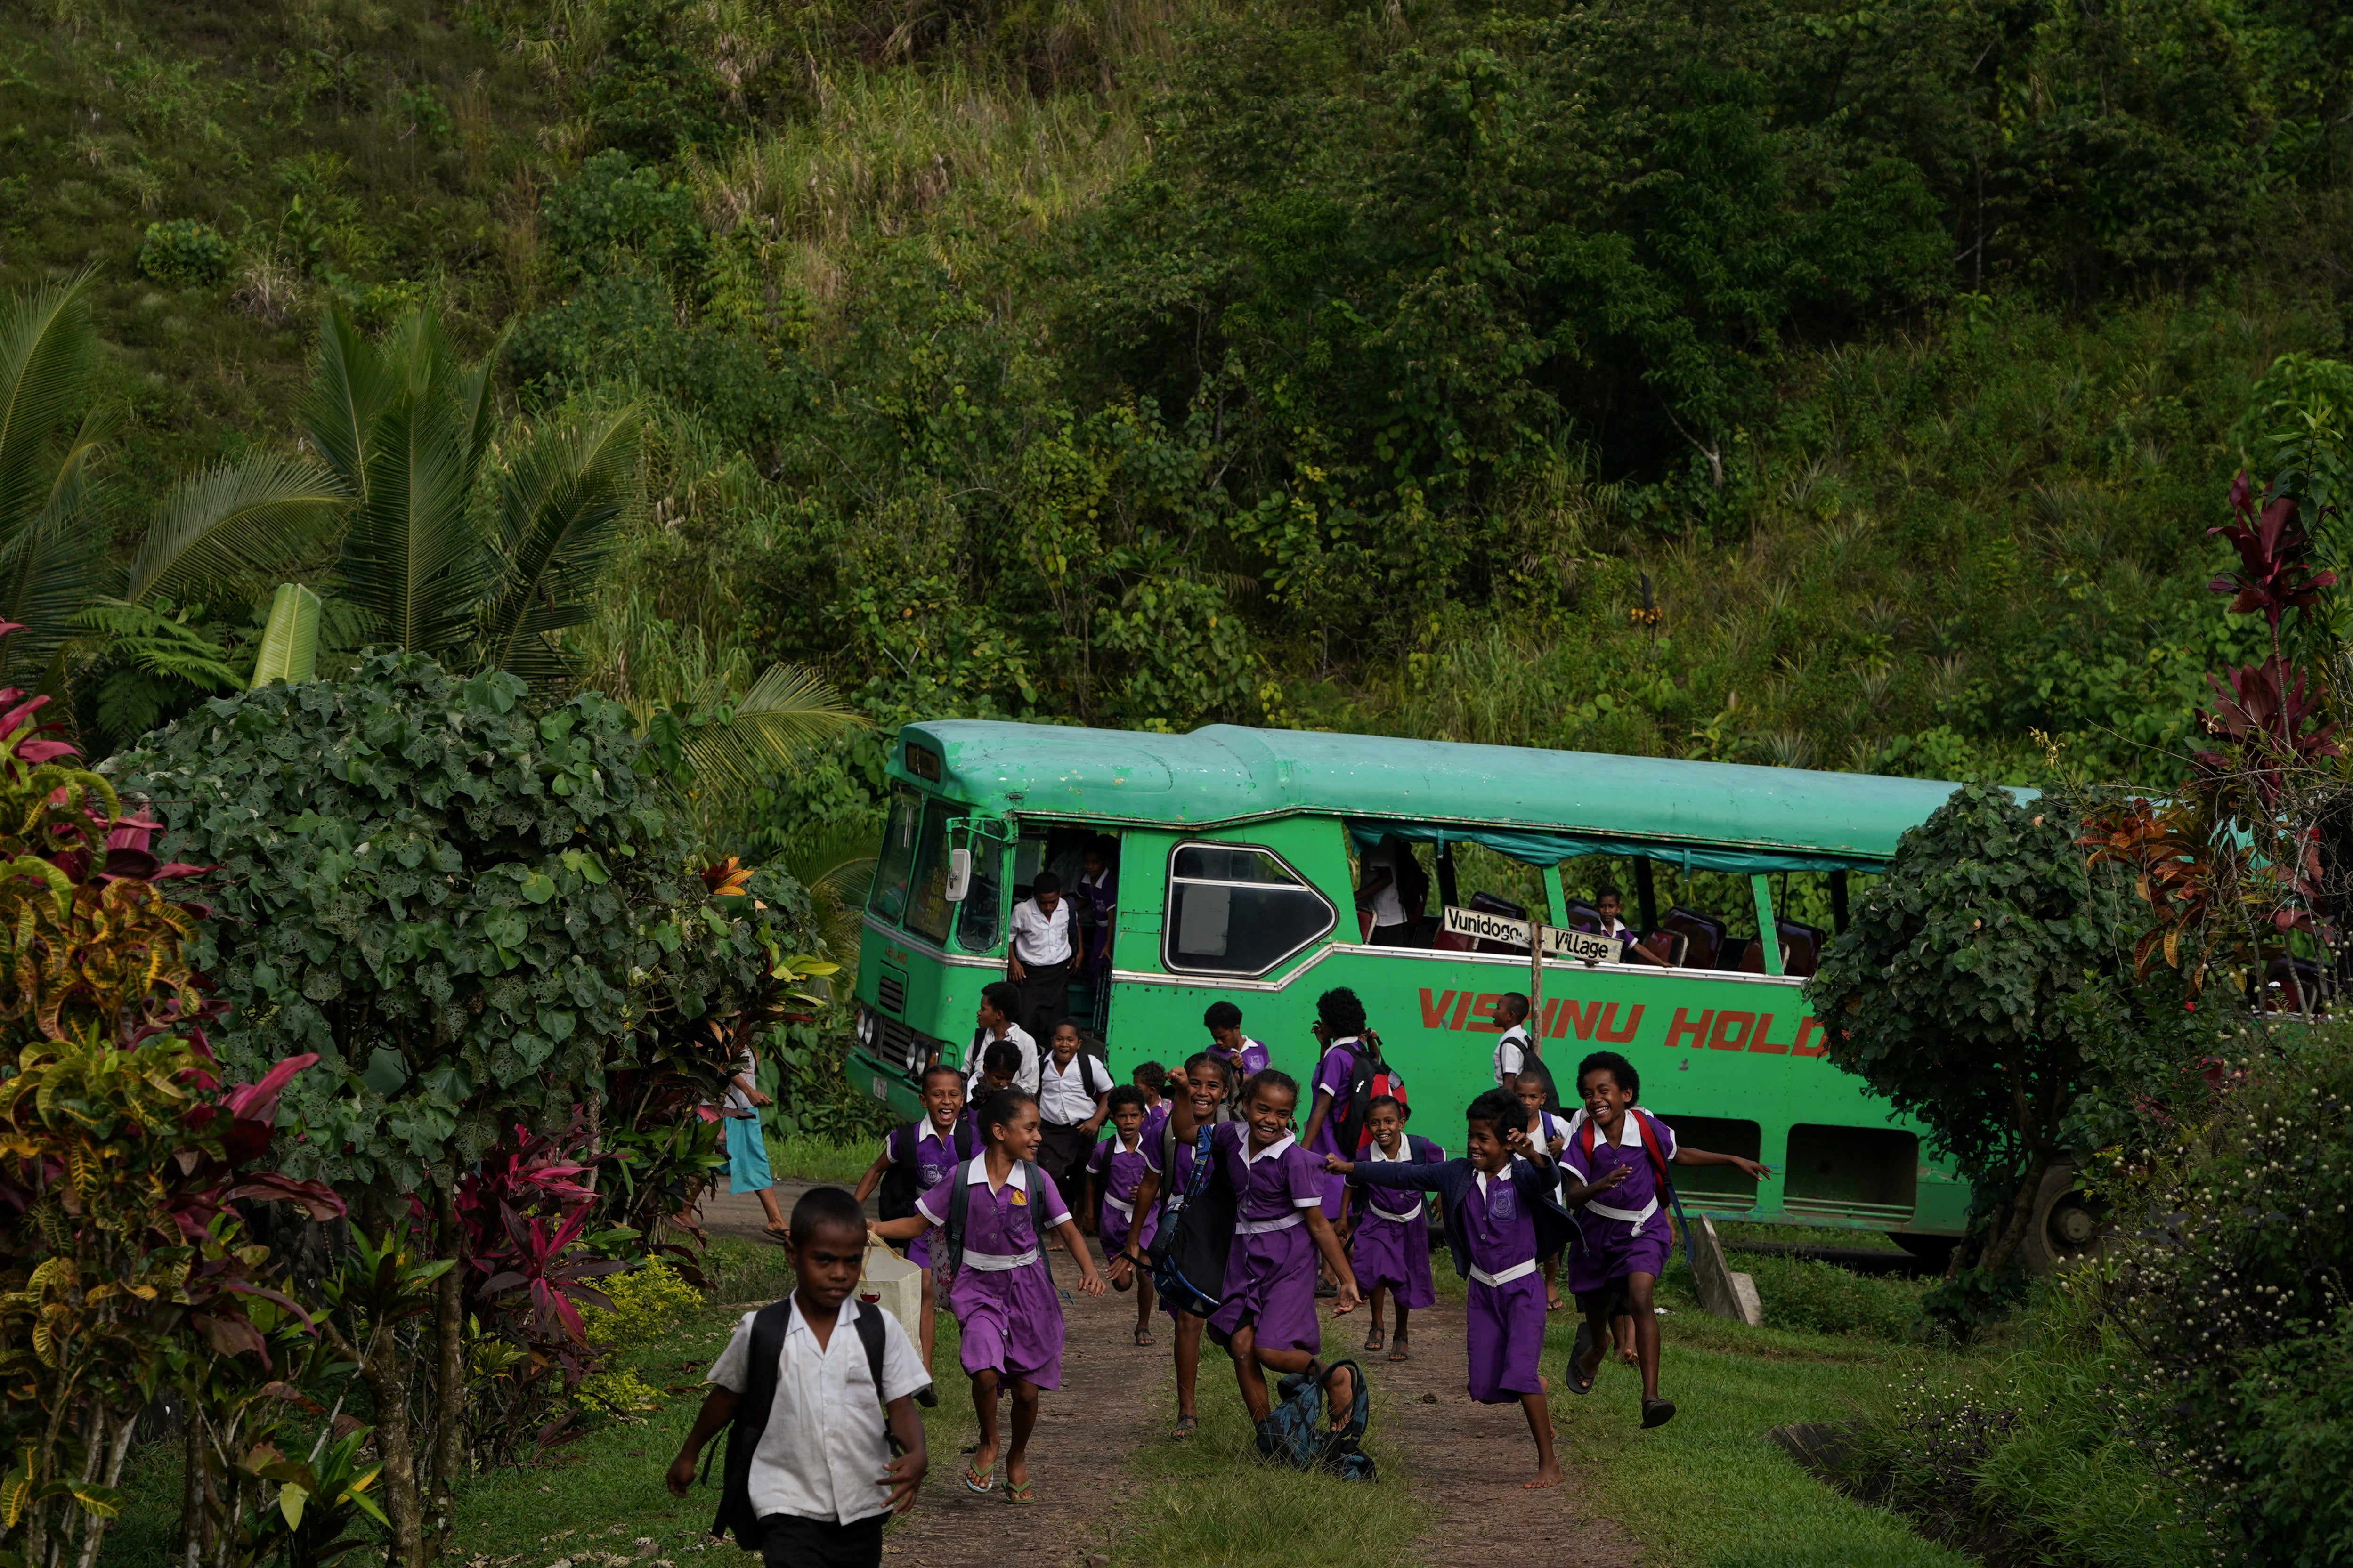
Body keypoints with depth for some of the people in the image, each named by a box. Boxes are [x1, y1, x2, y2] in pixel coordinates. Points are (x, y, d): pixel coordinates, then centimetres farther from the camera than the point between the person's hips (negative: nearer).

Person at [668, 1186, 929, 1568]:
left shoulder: (880, 1329, -2)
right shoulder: (760, 1331, -4)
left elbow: (901, 1407, -1)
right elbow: (726, 1397, 11)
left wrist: (916, 1455, -21)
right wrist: (688, 1455, 22)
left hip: (862, 1509, 3)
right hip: (789, 1510, -3)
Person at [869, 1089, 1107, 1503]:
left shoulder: (1036, 1181, -4)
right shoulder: (962, 1178, -6)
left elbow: (1067, 1229, -1)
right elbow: (919, 1223, 3)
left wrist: (1089, 1269, -18)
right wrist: (874, 1228, -10)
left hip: (1028, 1287, 1)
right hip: (979, 1286, -1)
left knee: (1027, 1389, 4)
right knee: (985, 1370, -24)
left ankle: (1018, 1458, 34)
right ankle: (989, 1444, 6)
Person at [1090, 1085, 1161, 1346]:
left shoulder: (1150, 1149, -7)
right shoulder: (1105, 1150, -8)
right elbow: (1092, 1179, 9)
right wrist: (1091, 1213, 14)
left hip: (1143, 1219, 0)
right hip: (1113, 1217, 0)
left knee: (1144, 1273, -7)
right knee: (1122, 1282, 1)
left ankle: (1144, 1326, 12)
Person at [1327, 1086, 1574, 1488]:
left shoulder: (1522, 1176, -15)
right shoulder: (1459, 1175, -1)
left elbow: (1550, 1180, -37)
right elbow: (1406, 1175, 2)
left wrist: (1534, 1156, -59)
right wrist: (1350, 1168, -1)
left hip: (1522, 1289, -5)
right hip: (1482, 1289, 5)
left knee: (1519, 1376, -16)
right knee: (1486, 1388, 5)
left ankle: (1549, 1463, -4)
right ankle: (1536, 1387, 39)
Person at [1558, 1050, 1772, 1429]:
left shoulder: (1647, 1128, -13)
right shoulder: (1583, 1139, -17)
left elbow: (1679, 1155, 8)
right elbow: (1572, 1196, -23)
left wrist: (1734, 1160, 11)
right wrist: (1600, 1186, -44)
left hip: (1641, 1231, -1)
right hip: (1596, 1235, 1)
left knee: (1640, 1298, -26)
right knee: (1596, 1313, 18)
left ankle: (1651, 1397, -33)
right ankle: (1593, 1352, 59)